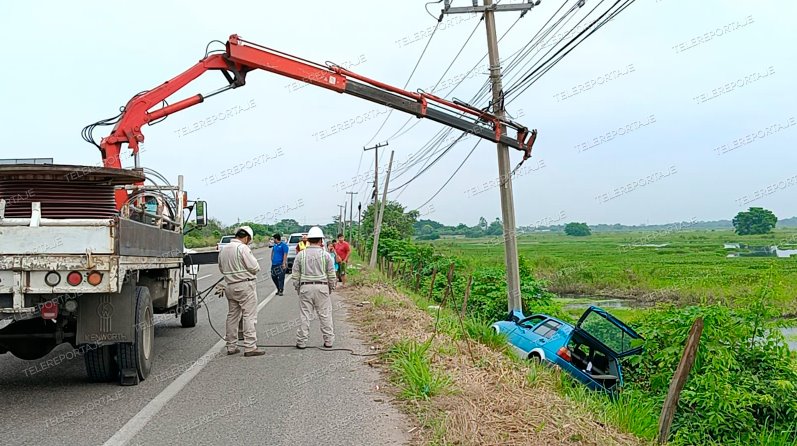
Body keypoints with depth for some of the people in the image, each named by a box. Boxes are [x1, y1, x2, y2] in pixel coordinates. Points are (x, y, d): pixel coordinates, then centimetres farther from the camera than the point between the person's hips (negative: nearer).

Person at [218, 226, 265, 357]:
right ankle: (250, 347, -8)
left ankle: (231, 346, 19)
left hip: (229, 286, 8)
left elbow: (221, 268, 20)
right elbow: (255, 267, -15)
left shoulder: (224, 250, 12)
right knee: (249, 316, -5)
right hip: (245, 285, -8)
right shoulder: (243, 248, -13)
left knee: (232, 316, 14)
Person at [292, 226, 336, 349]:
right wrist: (331, 288, 14)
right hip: (322, 287, -1)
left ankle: (301, 342, 6)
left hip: (305, 288, 1)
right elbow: (331, 275, 2)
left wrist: (298, 288, 14)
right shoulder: (325, 255, -1)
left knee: (304, 316, 4)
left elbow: (295, 275, 4)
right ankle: (328, 341, 11)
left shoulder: (300, 255, 2)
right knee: (325, 315, 6)